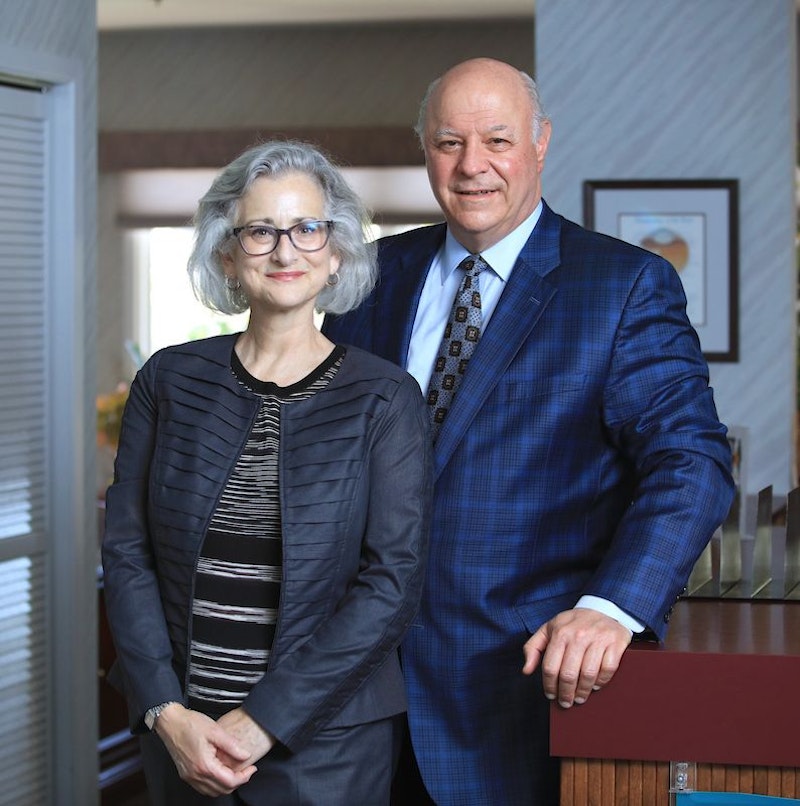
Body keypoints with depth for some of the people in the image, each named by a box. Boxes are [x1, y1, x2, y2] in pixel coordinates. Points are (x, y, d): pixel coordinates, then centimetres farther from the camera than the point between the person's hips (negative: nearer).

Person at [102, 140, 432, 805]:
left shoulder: (386, 399, -5)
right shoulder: (170, 381, 2)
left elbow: (393, 581, -10)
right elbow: (128, 553, 1)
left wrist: (264, 721, -14)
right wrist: (168, 713, -10)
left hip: (327, 740, -2)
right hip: (181, 735, 2)